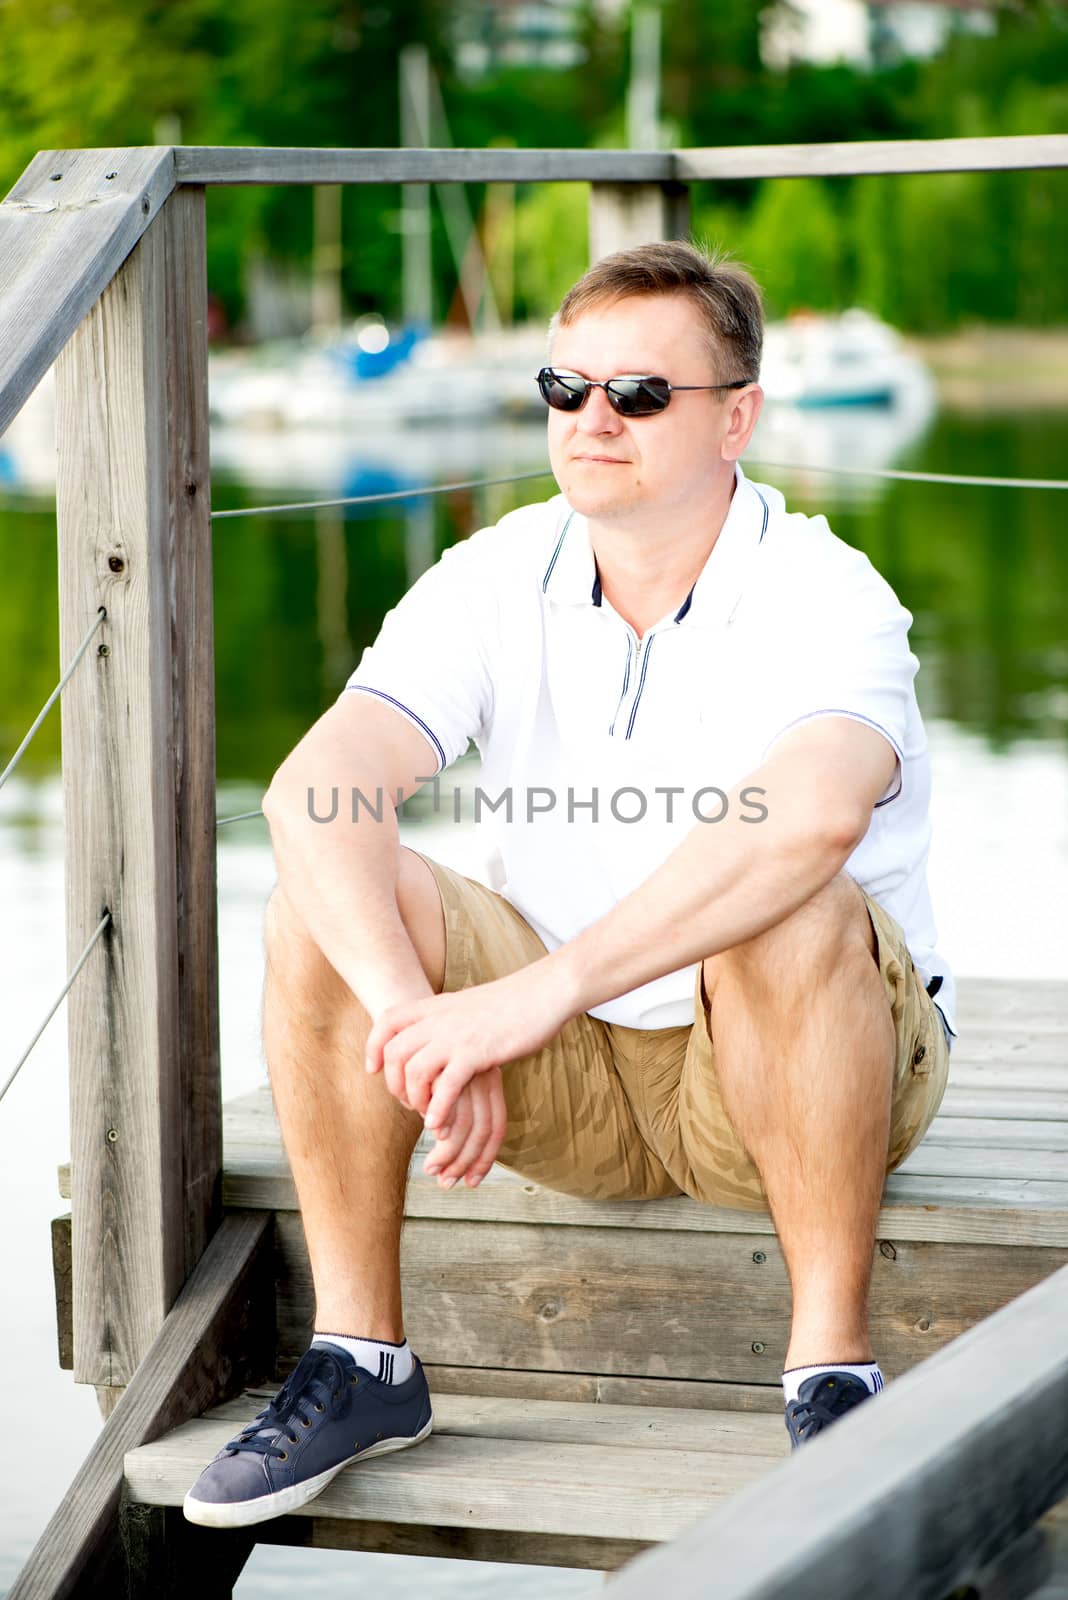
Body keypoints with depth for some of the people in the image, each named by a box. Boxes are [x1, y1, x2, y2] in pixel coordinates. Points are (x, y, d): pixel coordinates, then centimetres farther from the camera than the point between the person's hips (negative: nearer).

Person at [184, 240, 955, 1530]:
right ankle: (359, 1359, -11)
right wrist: (413, 1015, -38)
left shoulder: (822, 598, -18)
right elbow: (313, 790, -21)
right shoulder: (497, 583, -5)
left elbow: (812, 813, -42)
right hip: (570, 1080, 4)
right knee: (329, 896, -18)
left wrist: (540, 992, -47)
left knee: (790, 912, -36)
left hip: (826, 1073, -4)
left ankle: (832, 1366, -26)